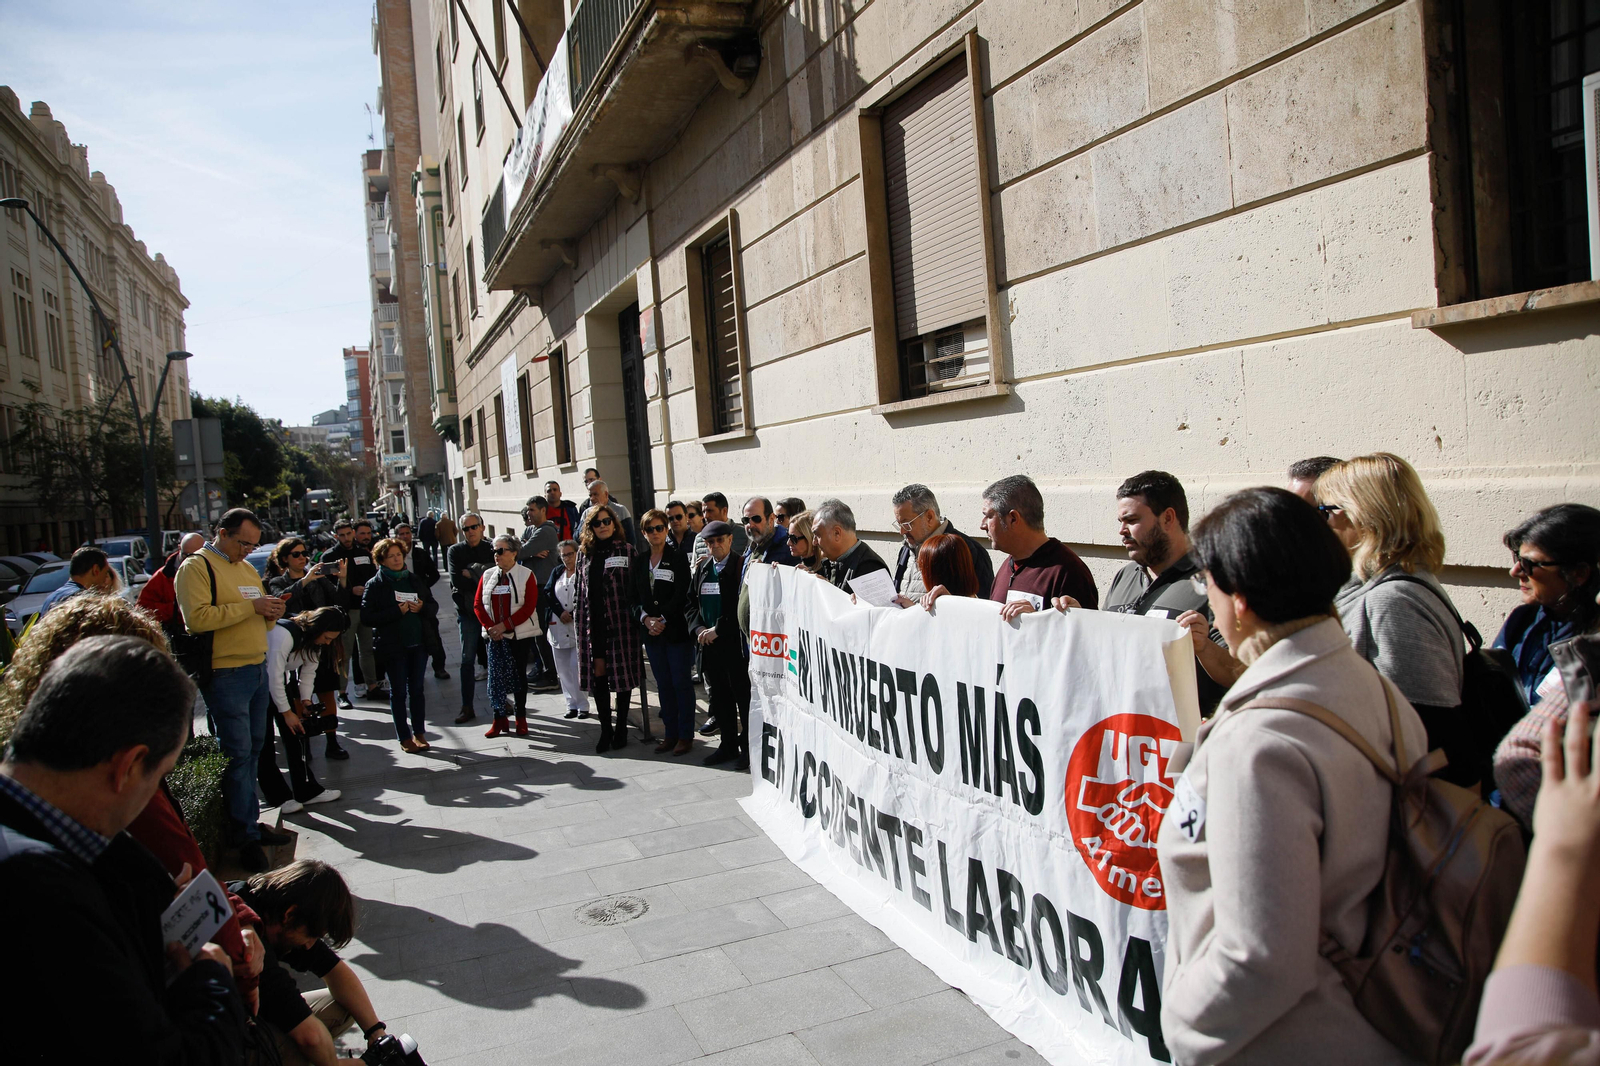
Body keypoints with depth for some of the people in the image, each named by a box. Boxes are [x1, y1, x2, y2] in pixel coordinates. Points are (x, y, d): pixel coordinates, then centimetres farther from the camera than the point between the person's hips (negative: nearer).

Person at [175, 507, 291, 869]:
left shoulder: (248, 569, 19)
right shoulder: (197, 567, -7)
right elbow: (197, 618, -21)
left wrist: (271, 614, 3)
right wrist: (250, 607, -19)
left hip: (258, 668, 8)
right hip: (225, 674, -8)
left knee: (254, 749, 12)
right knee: (237, 754, -5)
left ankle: (250, 823, 21)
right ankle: (245, 835, 2)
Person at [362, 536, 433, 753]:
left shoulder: (414, 580, 10)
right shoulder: (375, 585, -3)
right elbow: (368, 615, -12)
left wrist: (422, 607, -8)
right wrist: (397, 611, -19)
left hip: (418, 643, 4)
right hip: (393, 645, -3)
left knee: (417, 688, 9)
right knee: (398, 691, 4)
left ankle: (420, 733, 17)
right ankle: (404, 737, 13)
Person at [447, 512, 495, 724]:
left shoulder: (491, 550, 4)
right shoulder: (455, 551, 2)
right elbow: (457, 581, -11)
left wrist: (472, 573, -14)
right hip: (468, 611, -1)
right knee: (468, 660, 1)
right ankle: (467, 707, 7)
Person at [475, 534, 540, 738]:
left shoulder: (526, 575, -5)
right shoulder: (487, 576, 7)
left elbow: (529, 606, -12)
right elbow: (478, 604, 5)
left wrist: (505, 625, -16)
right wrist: (490, 627, -10)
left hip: (520, 635, -3)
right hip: (495, 636, 3)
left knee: (519, 674, 6)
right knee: (496, 675, 0)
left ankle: (521, 718, 15)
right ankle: (499, 719, 8)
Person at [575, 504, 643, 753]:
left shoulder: (626, 551, 0)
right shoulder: (587, 555, 13)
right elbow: (582, 591, 15)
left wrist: (637, 618, -9)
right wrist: (579, 619, 9)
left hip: (620, 622, -4)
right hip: (594, 625, 4)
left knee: (623, 676, 2)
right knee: (598, 676, 4)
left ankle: (621, 728, 15)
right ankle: (605, 730, 14)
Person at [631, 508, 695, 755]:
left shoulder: (678, 559, -4)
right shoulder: (639, 561, 10)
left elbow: (681, 595, -11)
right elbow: (633, 596, 7)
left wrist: (663, 620, -16)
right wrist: (646, 619, -8)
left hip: (677, 630, -5)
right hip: (651, 632, 5)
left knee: (682, 682, 0)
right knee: (663, 684, 10)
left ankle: (685, 735, 7)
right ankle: (670, 733, 18)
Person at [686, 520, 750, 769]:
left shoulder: (741, 567, -9)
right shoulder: (702, 568, 12)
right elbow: (690, 603, 14)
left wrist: (718, 629, -16)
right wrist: (698, 628, -2)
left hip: (736, 644, -6)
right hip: (710, 645, 6)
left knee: (743, 697, 2)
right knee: (720, 698, 13)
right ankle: (728, 745, 24)